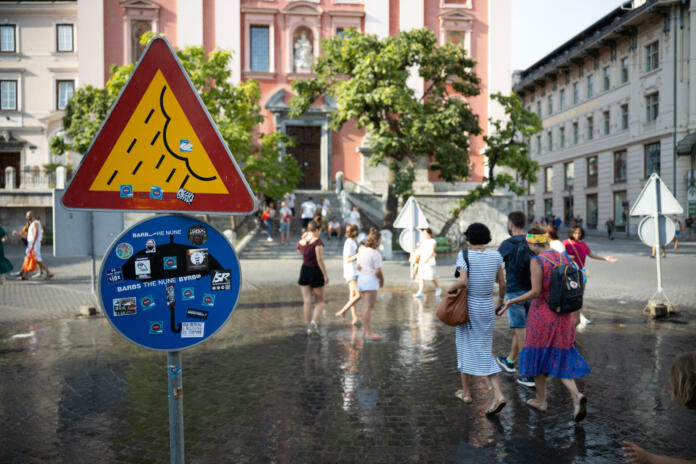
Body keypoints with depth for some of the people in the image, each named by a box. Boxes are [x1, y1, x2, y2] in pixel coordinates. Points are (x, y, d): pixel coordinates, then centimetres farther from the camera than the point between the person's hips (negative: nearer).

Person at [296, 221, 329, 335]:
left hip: (304, 271, 5)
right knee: (320, 301, 9)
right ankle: (314, 321, -12)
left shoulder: (301, 242, 2)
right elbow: (320, 259, -21)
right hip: (316, 271, -4)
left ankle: (309, 327, 11)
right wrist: (325, 275, -17)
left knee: (307, 301, 8)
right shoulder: (317, 241, -15)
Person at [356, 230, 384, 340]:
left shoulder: (361, 251, 10)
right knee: (369, 307, -8)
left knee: (365, 306, 13)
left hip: (361, 279, 8)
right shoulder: (375, 254, -14)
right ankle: (369, 333, -6)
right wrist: (382, 280, 1)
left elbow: (358, 267, 10)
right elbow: (378, 271, -14)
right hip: (371, 281, -8)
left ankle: (367, 331, 20)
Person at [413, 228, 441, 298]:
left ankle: (438, 288, 23)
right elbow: (420, 251, 14)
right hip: (422, 261, 6)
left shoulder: (433, 242, -4)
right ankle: (420, 292, -4)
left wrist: (427, 259, -21)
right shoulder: (423, 241, 14)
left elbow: (432, 252, -11)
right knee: (421, 276, -2)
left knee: (431, 277, 1)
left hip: (429, 261, -6)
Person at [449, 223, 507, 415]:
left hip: (467, 307, -3)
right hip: (487, 308, 3)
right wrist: (501, 300, 22)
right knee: (484, 353, 9)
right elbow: (502, 283, 5)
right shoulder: (495, 255, 0)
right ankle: (498, 394, -6)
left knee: (465, 348, 14)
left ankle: (466, 392, 24)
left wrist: (450, 288, -6)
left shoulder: (464, 256, -12)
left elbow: (463, 281, -26)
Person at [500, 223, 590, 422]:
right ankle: (576, 396, -7)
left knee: (539, 356, 13)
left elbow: (536, 291, -19)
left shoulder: (537, 261, -16)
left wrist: (512, 301, -9)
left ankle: (541, 400, 25)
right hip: (563, 316, 6)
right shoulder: (564, 258, 3)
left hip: (542, 315, -5)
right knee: (561, 359, 14)